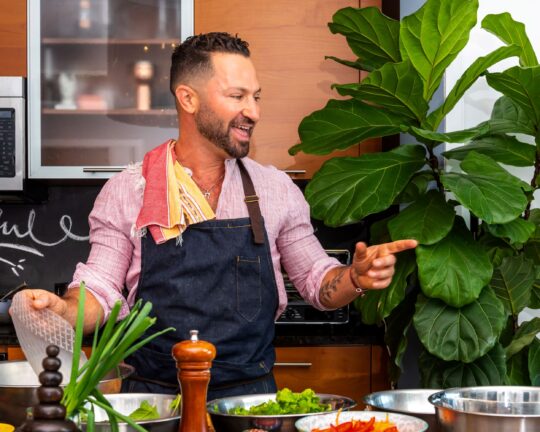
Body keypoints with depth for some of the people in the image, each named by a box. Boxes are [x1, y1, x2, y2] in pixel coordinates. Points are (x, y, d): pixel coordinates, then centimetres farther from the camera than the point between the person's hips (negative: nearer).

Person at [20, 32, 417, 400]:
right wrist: (63, 309, -16)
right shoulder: (125, 192, 3)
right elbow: (102, 291, 5)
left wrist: (357, 277, -5)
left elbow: (318, 282, 15)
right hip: (154, 395, -2)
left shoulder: (276, 189, 9)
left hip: (252, 393, 2)